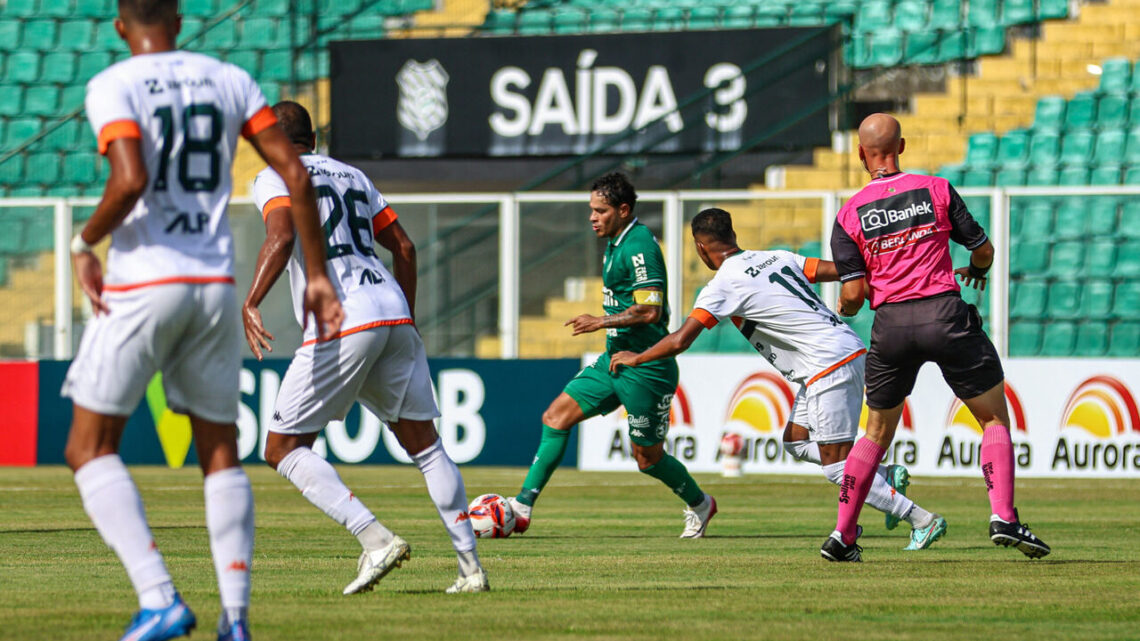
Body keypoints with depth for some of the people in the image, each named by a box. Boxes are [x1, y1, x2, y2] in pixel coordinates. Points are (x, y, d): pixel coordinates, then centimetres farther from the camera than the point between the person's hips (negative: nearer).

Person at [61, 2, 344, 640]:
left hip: (141, 284, -5)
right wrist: (319, 276, 7)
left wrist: (83, 245, -5)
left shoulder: (113, 86, -6)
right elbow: (296, 175, 2)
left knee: (90, 450, 5)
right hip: (216, 284, 5)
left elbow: (130, 182, -22)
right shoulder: (229, 80, 8)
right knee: (221, 451, 16)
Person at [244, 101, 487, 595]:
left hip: (342, 324, -7)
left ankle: (375, 539, -16)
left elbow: (281, 238, -16)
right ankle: (470, 566, 8)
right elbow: (404, 247, 25)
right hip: (394, 313, 7)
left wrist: (250, 304, -21)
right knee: (424, 443, 15)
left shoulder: (274, 178, 4)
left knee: (283, 448, 1)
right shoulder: (351, 176, 25)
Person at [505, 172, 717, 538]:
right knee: (556, 417, -1)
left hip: (644, 368, -10)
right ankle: (523, 507, -2)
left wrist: (601, 322, -22)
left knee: (648, 458, 3)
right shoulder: (617, 243, 12)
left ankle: (699, 505, 29)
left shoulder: (639, 246, -19)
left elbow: (650, 311, -25)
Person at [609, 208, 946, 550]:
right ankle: (886, 475, 13)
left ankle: (923, 521, -5)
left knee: (837, 468, -4)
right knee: (795, 441, 18)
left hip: (830, 367, -9)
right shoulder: (777, 258, 14)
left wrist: (635, 358, 7)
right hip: (849, 349, 9)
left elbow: (680, 340, -10)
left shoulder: (724, 284, -7)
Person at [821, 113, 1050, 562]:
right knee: (995, 418, 8)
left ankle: (842, 536, 16)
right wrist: (976, 271, 32)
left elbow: (853, 294, -1)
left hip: (890, 324, 2)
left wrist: (844, 310, 23)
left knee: (877, 432, 18)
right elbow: (983, 250, 8)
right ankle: (1003, 517, -9)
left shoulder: (849, 215, 4)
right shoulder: (936, 190, 2)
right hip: (945, 314, -2)